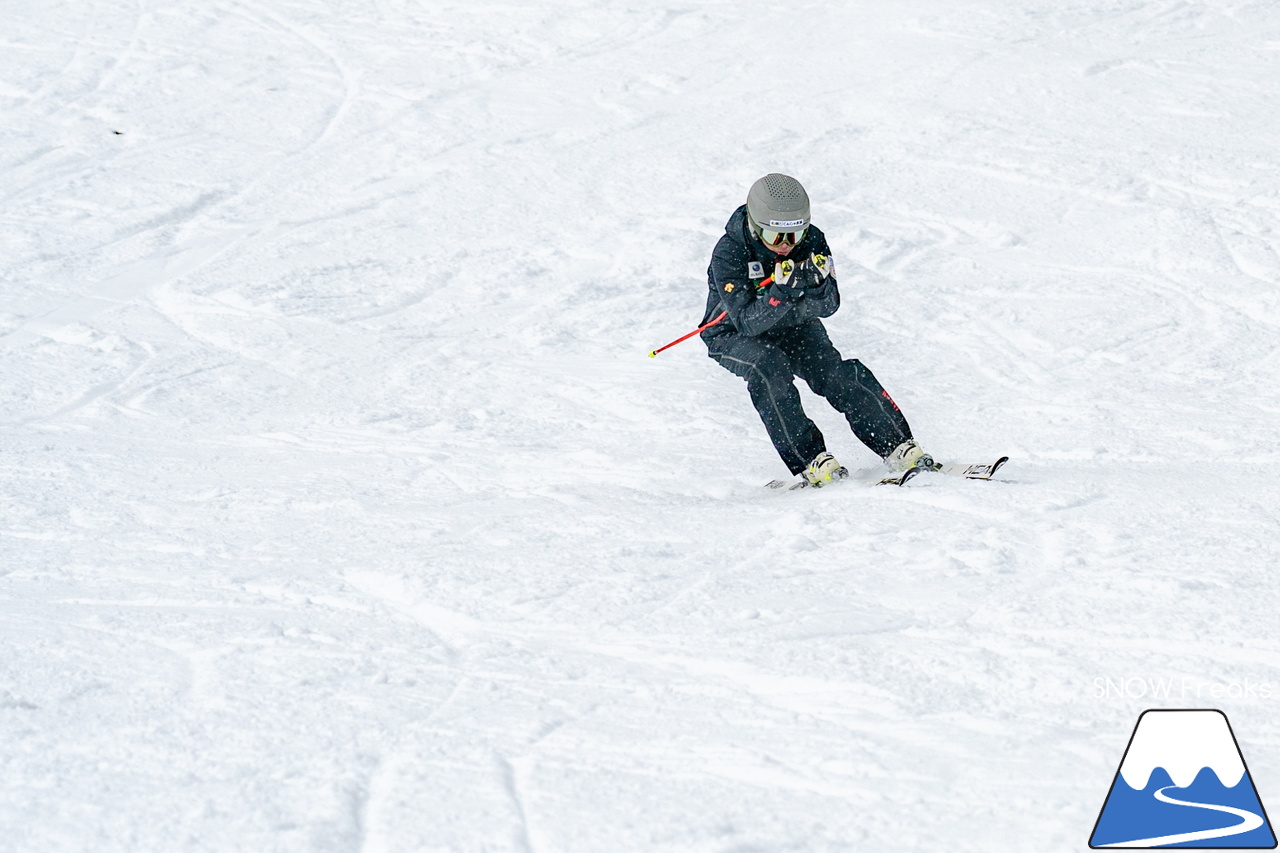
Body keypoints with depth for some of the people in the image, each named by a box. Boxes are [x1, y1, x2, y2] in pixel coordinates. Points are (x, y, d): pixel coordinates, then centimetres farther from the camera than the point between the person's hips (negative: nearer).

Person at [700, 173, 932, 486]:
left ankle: (898, 447, -17)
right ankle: (809, 461, -29)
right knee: (770, 368, -34)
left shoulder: (812, 241, -16)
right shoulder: (729, 254, -26)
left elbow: (828, 307, -20)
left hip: (794, 327, 3)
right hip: (734, 335, -3)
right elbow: (748, 321, -31)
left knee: (838, 373, -20)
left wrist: (817, 285, -42)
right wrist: (781, 293, -47)